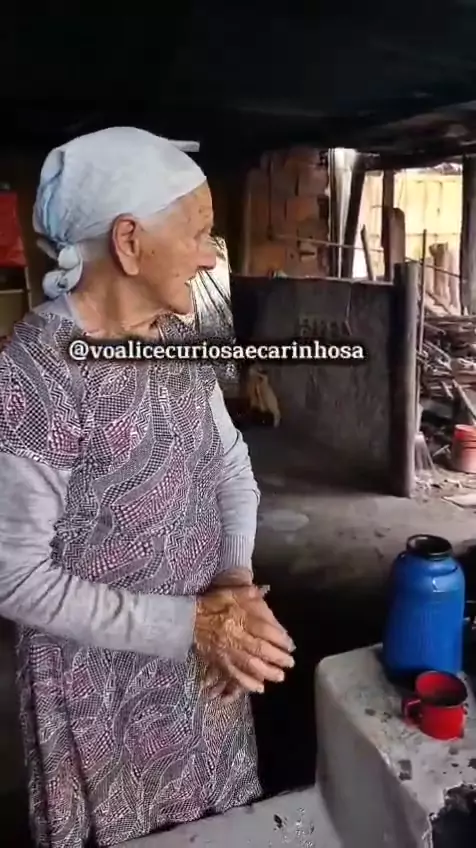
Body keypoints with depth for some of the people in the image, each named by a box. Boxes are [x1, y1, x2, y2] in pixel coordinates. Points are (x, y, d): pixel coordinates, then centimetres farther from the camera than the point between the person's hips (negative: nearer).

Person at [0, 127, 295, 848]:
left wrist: (237, 582, -13)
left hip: (206, 656, 6)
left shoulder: (177, 341, -2)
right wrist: (189, 623, -24)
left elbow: (231, 466, 3)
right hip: (105, 684, -6)